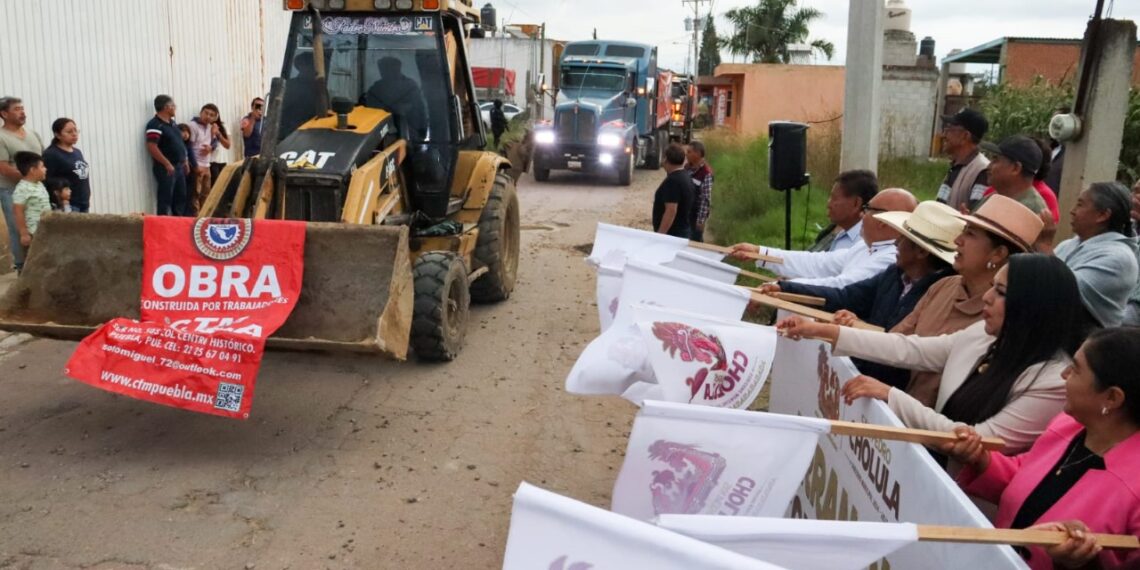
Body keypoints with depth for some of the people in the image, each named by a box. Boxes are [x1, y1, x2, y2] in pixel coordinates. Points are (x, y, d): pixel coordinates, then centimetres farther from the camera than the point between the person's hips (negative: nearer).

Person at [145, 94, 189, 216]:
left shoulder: (172, 122, 14)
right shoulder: (155, 125, -16)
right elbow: (152, 148, -23)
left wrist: (184, 161, 19)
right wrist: (167, 164, -24)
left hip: (179, 166, 9)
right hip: (166, 168, -9)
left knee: (181, 197, 15)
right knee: (165, 199, -5)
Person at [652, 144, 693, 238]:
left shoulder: (673, 180, -20)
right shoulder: (686, 176, 10)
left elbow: (671, 211, -26)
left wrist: (660, 234, -25)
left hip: (672, 234, -10)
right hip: (682, 232, 10)